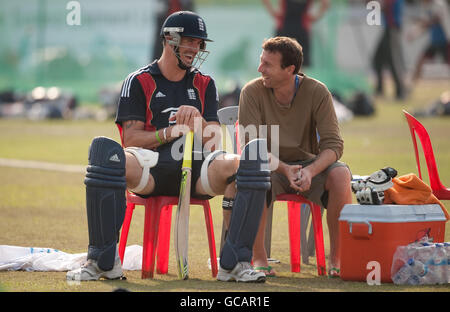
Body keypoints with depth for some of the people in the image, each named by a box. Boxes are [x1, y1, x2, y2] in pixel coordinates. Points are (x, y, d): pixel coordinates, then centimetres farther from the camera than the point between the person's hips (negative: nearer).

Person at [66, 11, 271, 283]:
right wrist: (170, 132, -12)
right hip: (152, 170, -2)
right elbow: (130, 139, 2)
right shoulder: (139, 82, 13)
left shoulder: (205, 85, 23)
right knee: (105, 152, -34)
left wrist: (198, 121, -9)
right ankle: (104, 261, -29)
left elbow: (212, 144, 12)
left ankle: (234, 263, -28)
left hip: (196, 169, 3)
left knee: (248, 165, -27)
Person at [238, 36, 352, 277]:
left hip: (309, 164, 1)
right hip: (272, 166, -1)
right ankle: (258, 257, -26)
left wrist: (310, 171, -34)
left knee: (340, 174, -31)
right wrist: (284, 169, -32)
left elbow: (333, 144, -13)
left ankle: (338, 257, -20)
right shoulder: (253, 92, -10)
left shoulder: (317, 92, -9)